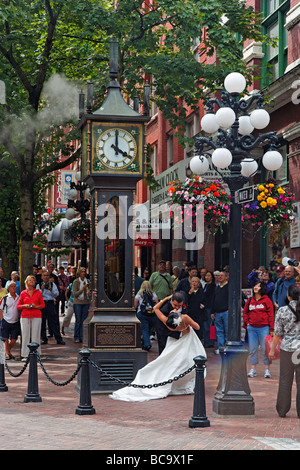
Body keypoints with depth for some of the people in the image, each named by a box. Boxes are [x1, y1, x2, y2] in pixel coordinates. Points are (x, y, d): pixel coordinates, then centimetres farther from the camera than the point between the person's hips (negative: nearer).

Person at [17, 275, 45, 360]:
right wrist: (25, 306, -8)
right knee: (25, 335, -3)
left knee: (36, 335, -3)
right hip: (25, 316, 0)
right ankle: (25, 355, 2)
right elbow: (18, 305, 11)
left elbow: (43, 304, 11)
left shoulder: (38, 292, 9)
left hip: (36, 316, 0)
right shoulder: (23, 293, 9)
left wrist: (36, 306, -8)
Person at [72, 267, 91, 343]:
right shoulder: (76, 282, -4)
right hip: (78, 303, -3)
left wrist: (89, 291, -1)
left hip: (86, 302, 3)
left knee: (83, 321, 0)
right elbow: (75, 294, -8)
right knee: (78, 321, -4)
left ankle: (82, 337, 5)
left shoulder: (87, 281, 8)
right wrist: (82, 289, -19)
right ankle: (76, 337, 4)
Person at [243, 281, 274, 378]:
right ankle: (253, 369, 13)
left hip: (264, 328, -4)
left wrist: (271, 329, -6)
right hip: (252, 328, 4)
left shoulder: (266, 300, -2)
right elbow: (245, 312, 21)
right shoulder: (250, 300, 9)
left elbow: (271, 315, -3)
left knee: (265, 349, -2)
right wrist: (247, 322, 7)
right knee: (252, 349, 7)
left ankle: (267, 370, 5)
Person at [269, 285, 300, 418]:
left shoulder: (282, 311, -6)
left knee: (285, 380, 8)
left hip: (287, 348, 0)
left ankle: (282, 410, 14)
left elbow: (277, 333, -2)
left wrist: (272, 349, 8)